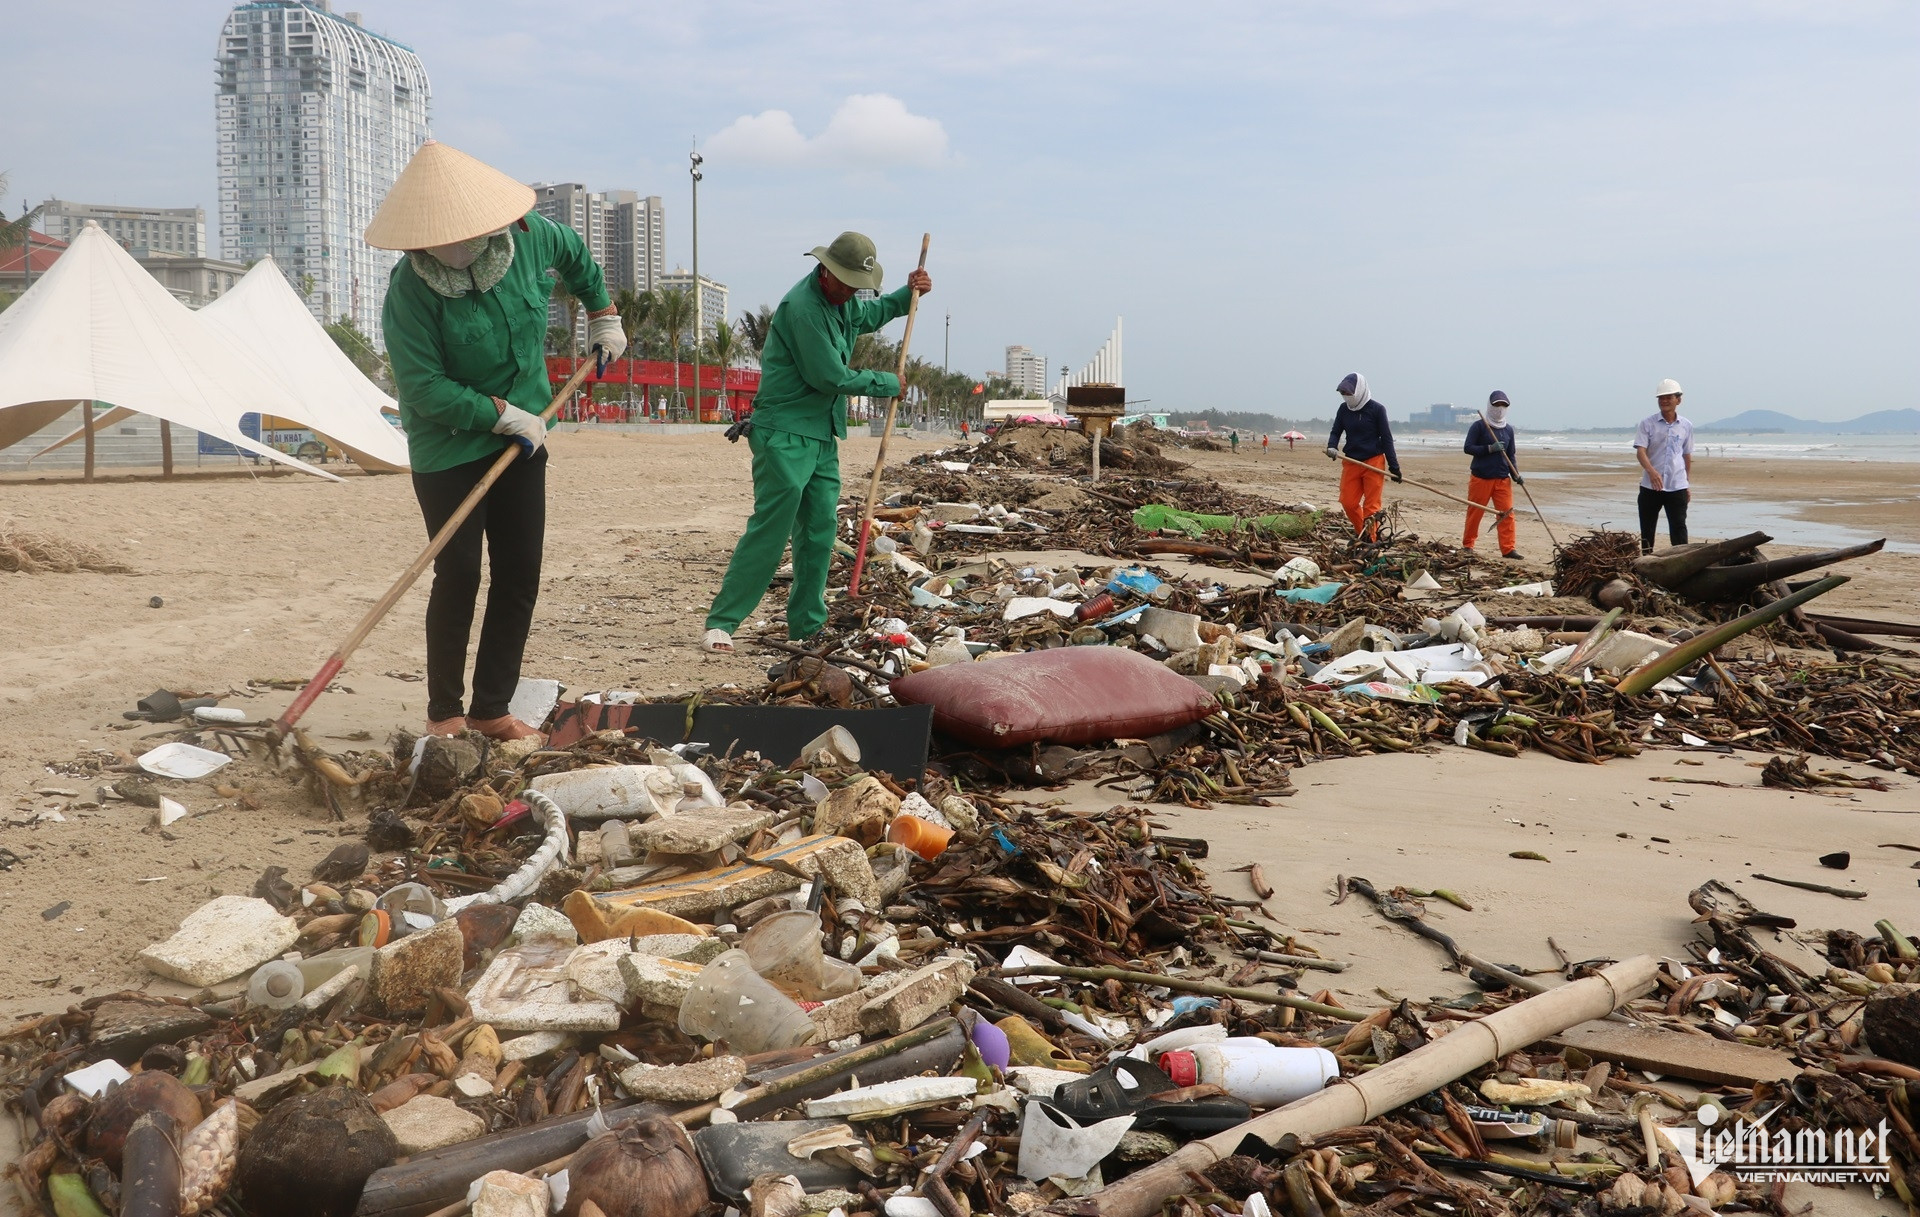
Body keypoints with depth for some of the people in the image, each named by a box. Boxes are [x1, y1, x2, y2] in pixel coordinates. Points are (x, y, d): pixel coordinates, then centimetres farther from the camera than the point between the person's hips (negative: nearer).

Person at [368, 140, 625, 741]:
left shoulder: (531, 238, -8)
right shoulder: (409, 290, -21)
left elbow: (577, 256, 17)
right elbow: (425, 388, -23)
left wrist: (602, 315, 20)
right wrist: (505, 414, -22)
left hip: (522, 442, 5)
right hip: (448, 450, -5)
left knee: (520, 576, 3)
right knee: (458, 575, -8)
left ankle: (492, 709, 13)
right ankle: (444, 712, 6)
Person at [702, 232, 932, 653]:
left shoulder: (842, 300, 13)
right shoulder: (803, 307, -18)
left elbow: (869, 315, 38)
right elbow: (831, 377, -18)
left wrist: (908, 294, 22)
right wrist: (890, 384, -5)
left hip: (822, 436, 9)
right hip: (785, 434, -9)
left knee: (819, 535, 7)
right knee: (769, 531, -14)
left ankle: (807, 627, 14)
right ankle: (720, 623, -11)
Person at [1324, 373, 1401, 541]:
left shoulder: (1376, 409, -6)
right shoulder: (1344, 409, 6)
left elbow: (1386, 438, -5)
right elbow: (1335, 432, 10)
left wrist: (1394, 466, -7)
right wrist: (1332, 447, -14)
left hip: (1373, 461, -5)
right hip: (1351, 462, 5)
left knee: (1371, 505, -3)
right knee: (1348, 502, 2)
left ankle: (1370, 539, -1)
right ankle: (1362, 533, 18)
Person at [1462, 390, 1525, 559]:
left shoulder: (1509, 429, 12)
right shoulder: (1479, 426, -4)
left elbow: (1511, 455, 17)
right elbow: (1467, 448, -9)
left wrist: (1516, 475, 4)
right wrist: (1490, 448, -19)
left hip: (1503, 479, 4)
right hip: (1481, 478, -4)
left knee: (1507, 513, -4)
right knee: (1474, 512, 3)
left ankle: (1508, 548, -3)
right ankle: (1467, 545, 16)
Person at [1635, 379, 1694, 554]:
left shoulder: (1686, 426, 8)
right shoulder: (1647, 423, -1)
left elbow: (1687, 456, 16)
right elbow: (1640, 451, -11)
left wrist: (1689, 484, 17)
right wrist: (1651, 471, -29)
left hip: (1677, 486, 1)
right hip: (1650, 486, -1)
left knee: (1679, 528, -3)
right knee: (1647, 529, 6)